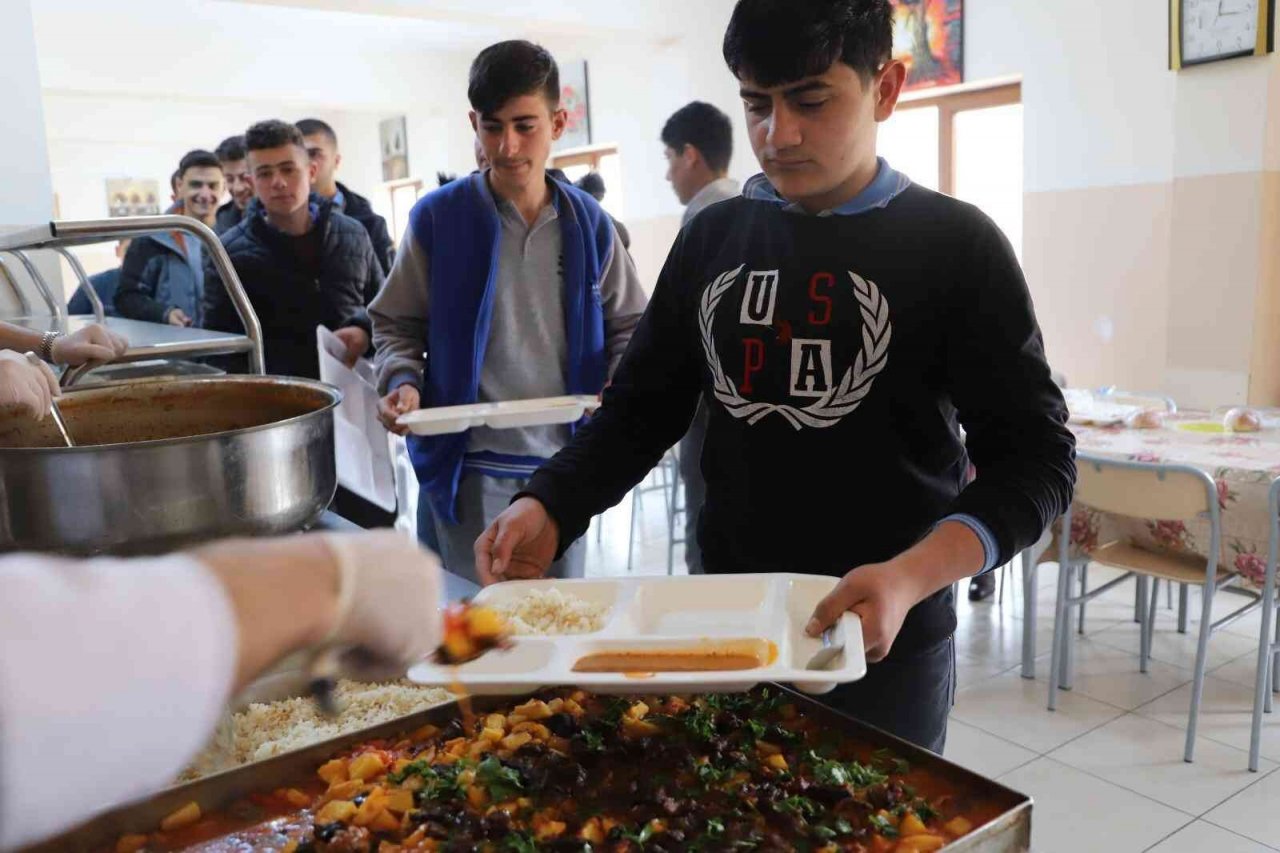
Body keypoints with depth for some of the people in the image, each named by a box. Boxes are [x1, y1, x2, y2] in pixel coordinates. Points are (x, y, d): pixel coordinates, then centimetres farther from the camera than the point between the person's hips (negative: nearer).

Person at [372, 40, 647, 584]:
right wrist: (403, 381, -14)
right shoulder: (437, 217, -3)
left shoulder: (588, 223, 3)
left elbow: (627, 324, 11)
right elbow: (396, 323, 5)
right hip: (471, 463, -2)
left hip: (564, 458, 3)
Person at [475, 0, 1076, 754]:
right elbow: (642, 409, 6)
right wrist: (550, 508, -12)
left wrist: (911, 577, -27)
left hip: (886, 642, -3)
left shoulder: (952, 246, -8)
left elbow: (1033, 456, -10)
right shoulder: (712, 238, 4)